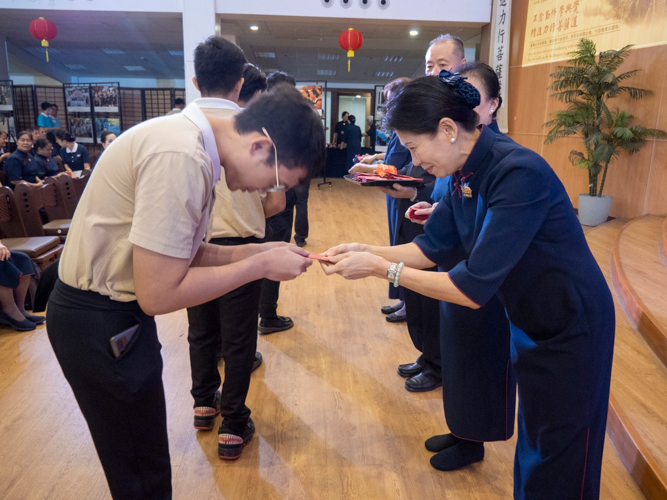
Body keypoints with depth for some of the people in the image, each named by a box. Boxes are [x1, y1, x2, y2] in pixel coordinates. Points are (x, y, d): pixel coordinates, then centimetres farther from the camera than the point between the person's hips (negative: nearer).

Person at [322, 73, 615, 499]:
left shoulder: (518, 174, -31)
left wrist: (381, 268, -26)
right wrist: (367, 251, -8)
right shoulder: (466, 172, -5)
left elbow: (474, 289, -31)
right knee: (532, 447, 24)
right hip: (530, 322, 8)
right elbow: (431, 247, 4)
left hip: (571, 331, -7)